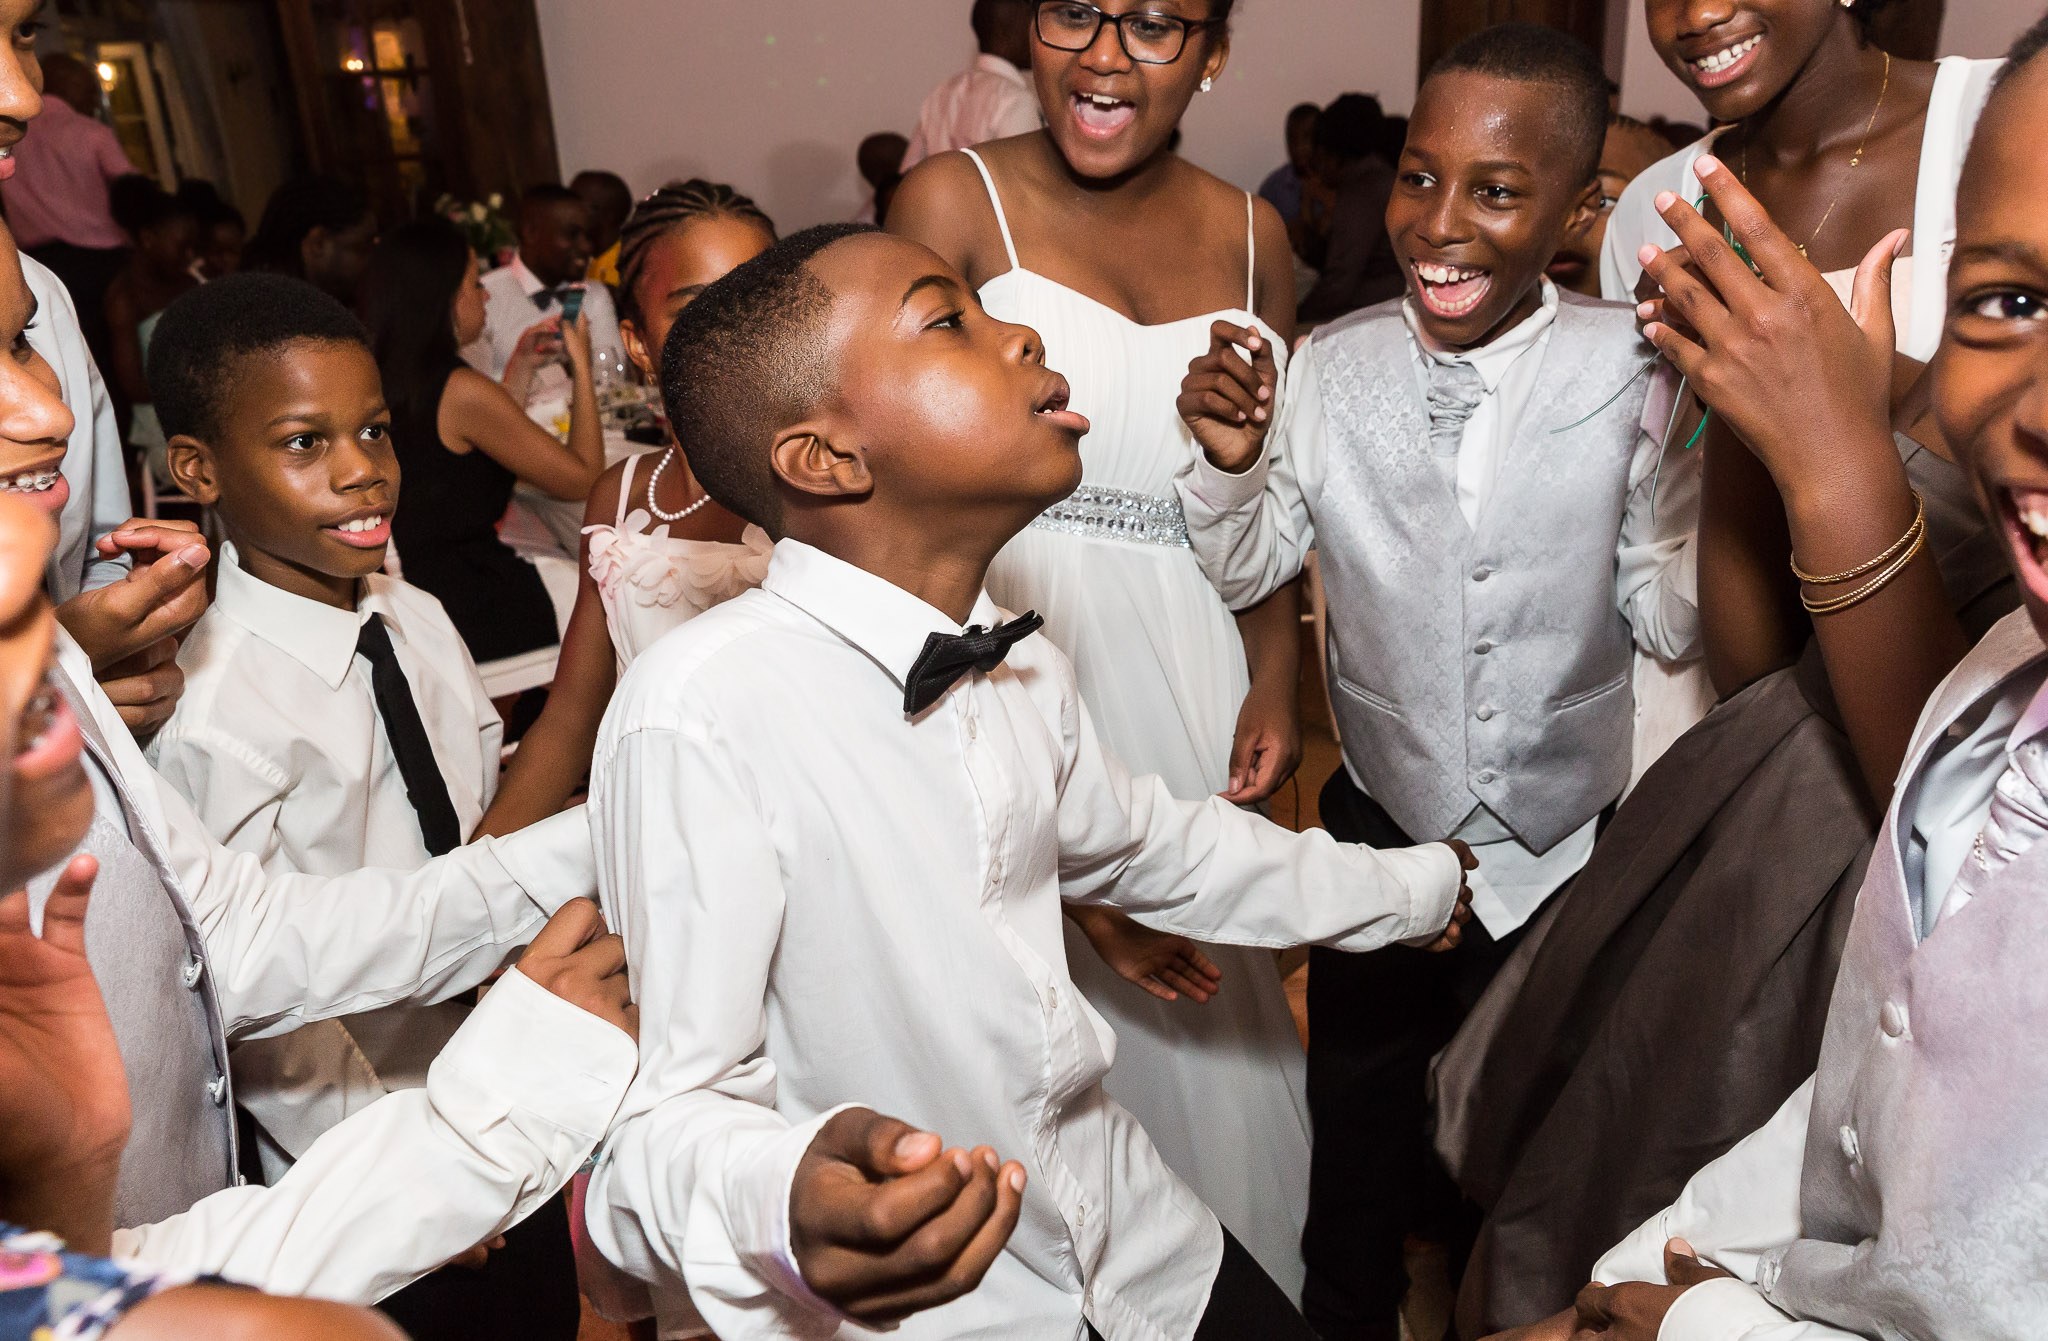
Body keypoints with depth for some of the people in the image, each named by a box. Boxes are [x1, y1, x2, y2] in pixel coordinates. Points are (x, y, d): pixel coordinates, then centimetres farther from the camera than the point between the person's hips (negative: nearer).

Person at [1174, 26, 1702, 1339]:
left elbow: (1671, 613, -11)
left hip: (1565, 841, 0)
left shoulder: (1630, 370, -15)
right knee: (1359, 1111, 21)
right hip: (1380, 824, 1)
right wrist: (1230, 461, -20)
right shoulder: (1333, 367, -10)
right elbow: (1244, 571, -1)